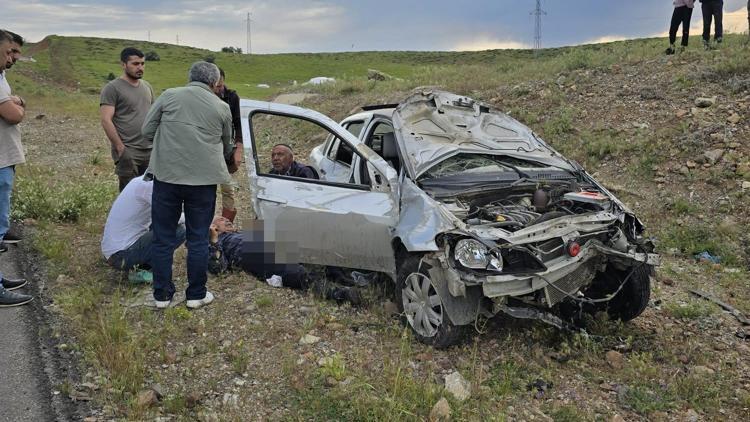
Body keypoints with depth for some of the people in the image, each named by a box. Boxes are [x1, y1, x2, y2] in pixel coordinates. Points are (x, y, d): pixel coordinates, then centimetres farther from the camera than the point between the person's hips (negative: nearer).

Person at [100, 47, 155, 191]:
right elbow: (106, 120, -11)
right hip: (128, 152, -6)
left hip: (150, 151, 6)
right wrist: (120, 148, -15)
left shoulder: (147, 87, 15)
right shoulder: (112, 88, -5)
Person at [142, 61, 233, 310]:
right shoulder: (221, 107, 6)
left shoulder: (169, 96, 4)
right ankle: (196, 295, 17)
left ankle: (162, 294, 18)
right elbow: (226, 147, 18)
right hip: (204, 179, 0)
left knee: (163, 238, 10)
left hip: (166, 175, 1)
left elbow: (147, 131, 7)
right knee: (198, 239, 10)